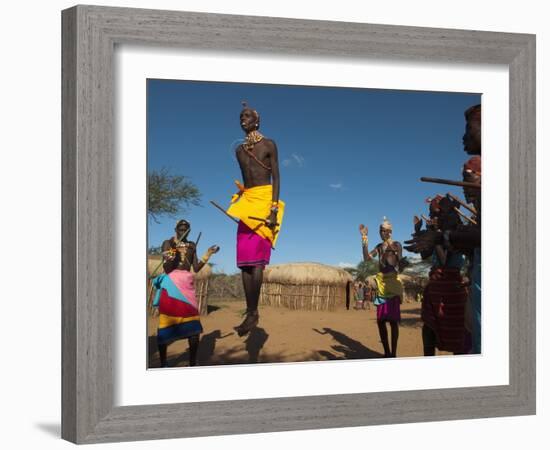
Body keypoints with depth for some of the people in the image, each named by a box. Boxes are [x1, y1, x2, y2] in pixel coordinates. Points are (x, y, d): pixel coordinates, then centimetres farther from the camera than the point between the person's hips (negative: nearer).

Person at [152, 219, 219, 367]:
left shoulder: (192, 245, 14)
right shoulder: (168, 243, 2)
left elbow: (196, 268, 8)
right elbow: (167, 269, -7)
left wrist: (208, 254, 1)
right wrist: (174, 251, -20)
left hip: (187, 284, 4)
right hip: (171, 284, -3)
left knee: (194, 323, -6)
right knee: (166, 322, -2)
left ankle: (193, 363, -1)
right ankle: (163, 364, 7)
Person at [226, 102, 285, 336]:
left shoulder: (268, 145, 1)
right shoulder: (240, 150, 18)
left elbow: (276, 177, -5)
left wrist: (274, 208, -16)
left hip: (265, 200, -6)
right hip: (247, 202, 6)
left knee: (256, 258, -15)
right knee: (245, 260, -1)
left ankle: (253, 313, -15)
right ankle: (250, 313, 1)